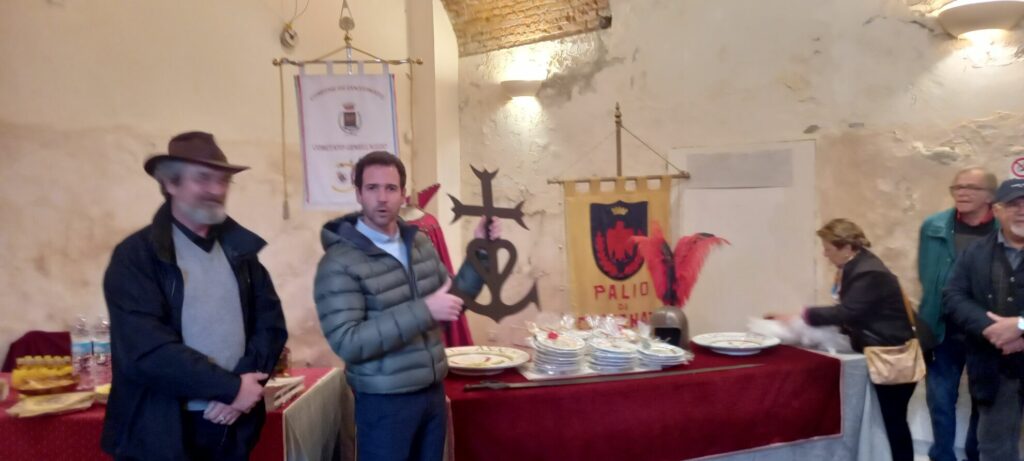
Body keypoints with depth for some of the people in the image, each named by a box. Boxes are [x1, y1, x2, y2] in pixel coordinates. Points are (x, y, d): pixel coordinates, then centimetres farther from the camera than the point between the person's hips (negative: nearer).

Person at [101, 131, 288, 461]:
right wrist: (232, 387, -16)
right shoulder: (135, 256, -8)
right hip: (160, 432, -4)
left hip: (232, 425, 4)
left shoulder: (240, 250, 6)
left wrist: (243, 384, -13)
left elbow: (271, 324, 2)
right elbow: (146, 348, -18)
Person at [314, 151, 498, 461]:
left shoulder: (421, 244, 5)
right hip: (385, 402, -6)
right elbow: (347, 342, -23)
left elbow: (453, 300, 12)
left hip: (433, 392, 6)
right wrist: (423, 311, -27)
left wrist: (480, 251, 0)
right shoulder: (339, 262, -15)